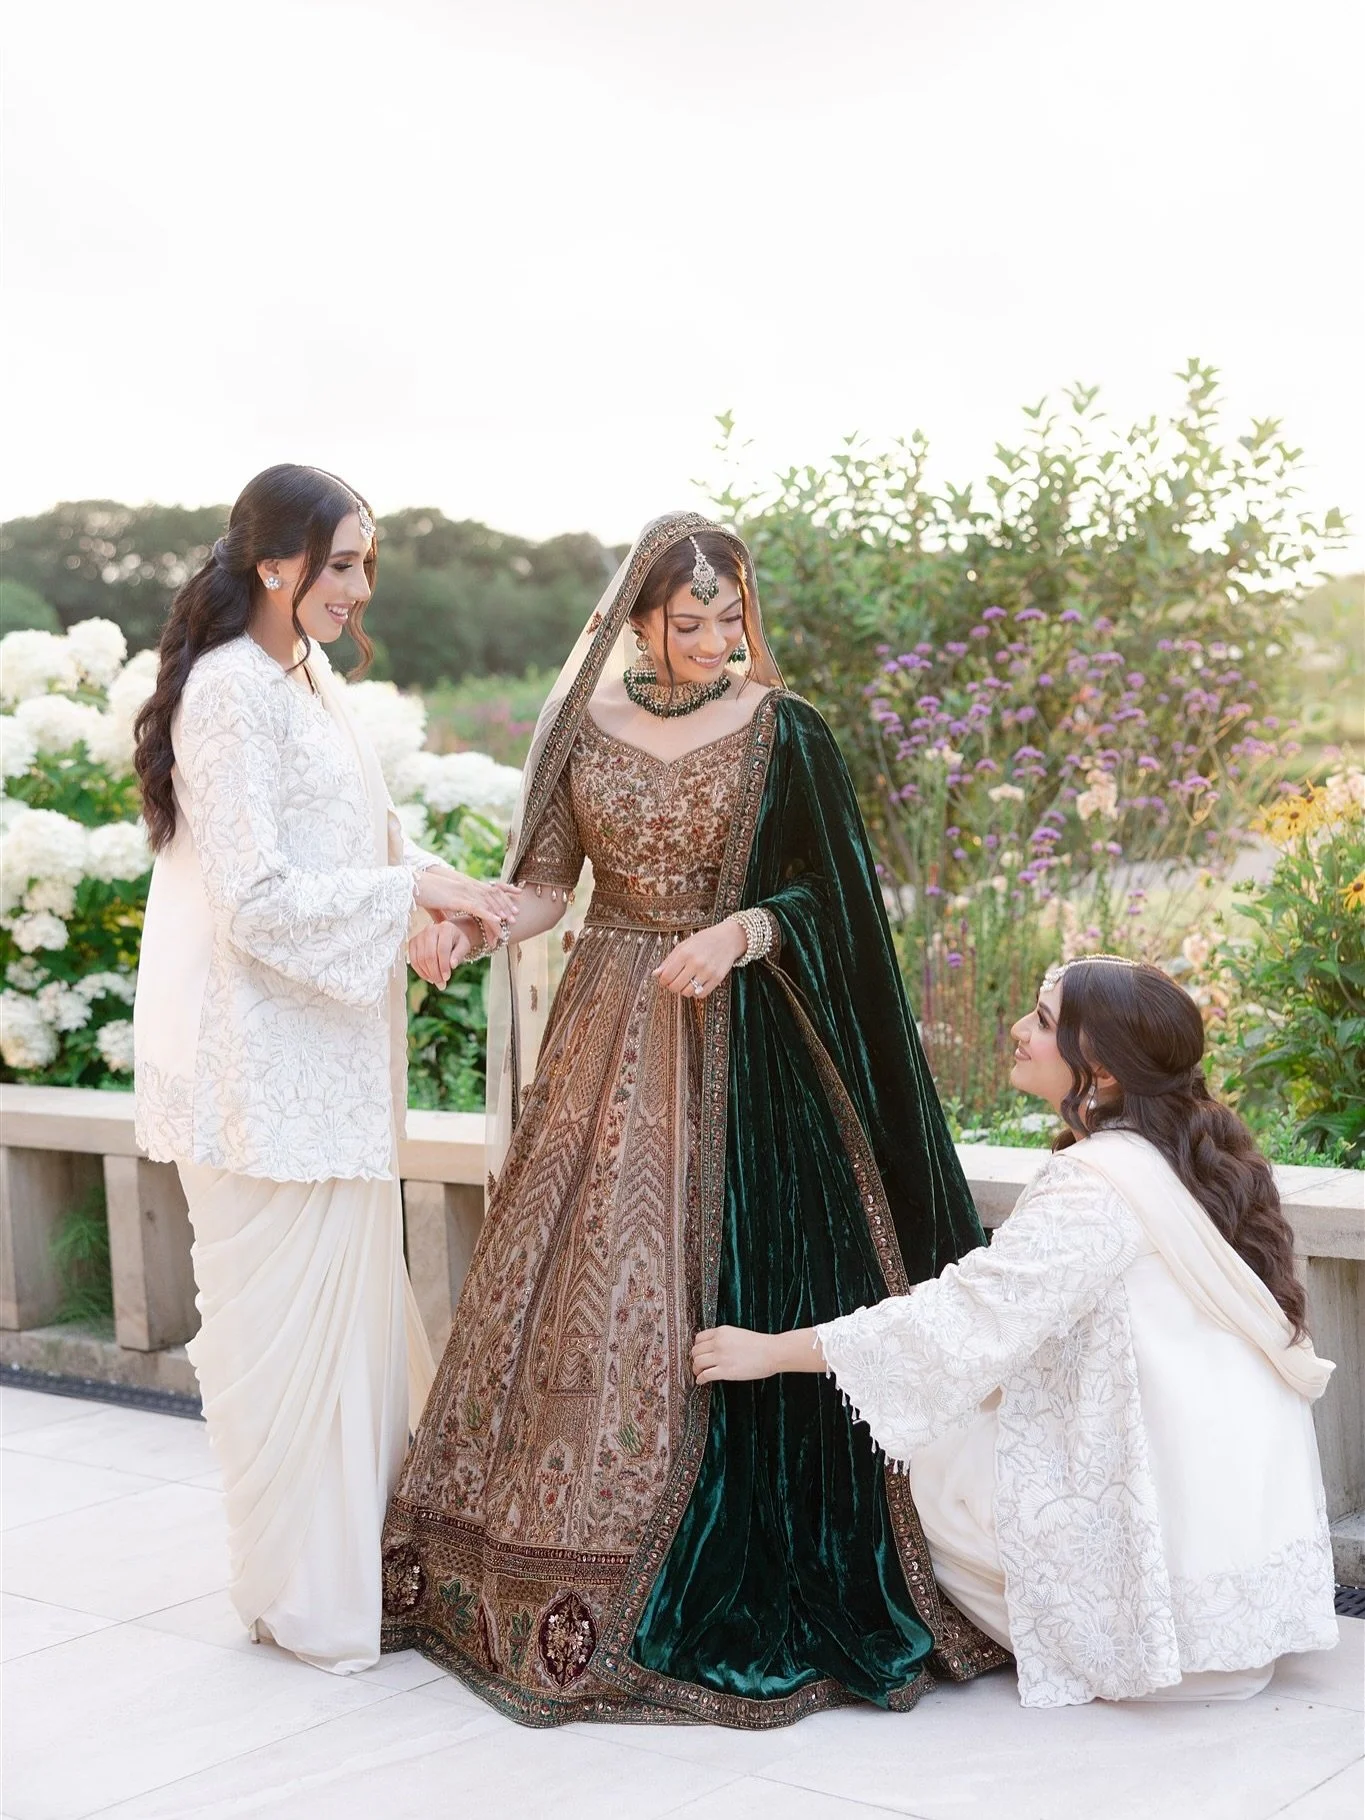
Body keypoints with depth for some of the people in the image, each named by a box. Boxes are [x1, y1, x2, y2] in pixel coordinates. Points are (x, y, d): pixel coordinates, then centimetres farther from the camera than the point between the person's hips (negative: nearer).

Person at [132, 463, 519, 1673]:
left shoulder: (308, 677, 12)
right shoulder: (230, 693, -17)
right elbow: (255, 900, -22)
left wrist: (425, 901, 6)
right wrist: (412, 890, -18)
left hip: (325, 1052, 9)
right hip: (262, 1063, -9)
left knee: (352, 1301, 17)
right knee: (287, 1312, 1)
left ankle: (363, 1548, 31)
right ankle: (308, 1600, 15)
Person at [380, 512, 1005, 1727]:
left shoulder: (783, 733, -4)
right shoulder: (585, 724, 4)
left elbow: (829, 894, -2)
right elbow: (548, 882, 7)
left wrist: (742, 930, -20)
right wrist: (473, 929, -12)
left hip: (740, 1046, -3)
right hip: (609, 1038, 3)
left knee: (732, 1289, -2)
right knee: (583, 1271, 3)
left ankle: (747, 1577, 11)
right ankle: (571, 1567, 16)